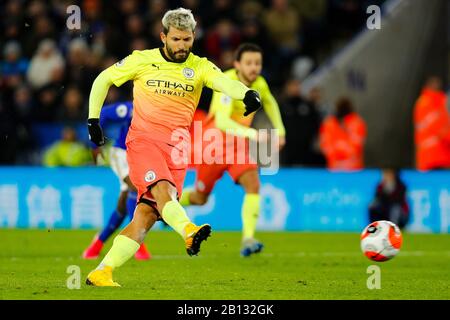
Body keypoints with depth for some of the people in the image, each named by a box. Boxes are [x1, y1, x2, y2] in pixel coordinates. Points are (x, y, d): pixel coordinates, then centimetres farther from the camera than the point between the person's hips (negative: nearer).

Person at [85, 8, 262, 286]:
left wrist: (247, 93, -37)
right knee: (162, 189, -30)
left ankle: (101, 274, -1)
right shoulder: (142, 60, 4)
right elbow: (103, 80, 16)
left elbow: (224, 82, -15)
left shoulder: (199, 67, 5)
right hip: (143, 140, -3)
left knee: (147, 214, -4)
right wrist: (93, 120, 11)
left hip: (175, 149, 3)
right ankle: (189, 232, -58)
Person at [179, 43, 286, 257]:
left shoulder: (259, 84, -5)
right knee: (200, 198, 11)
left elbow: (270, 103, 21)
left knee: (253, 184, -22)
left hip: (238, 146, 4)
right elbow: (222, 121, -40)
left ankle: (248, 239, -26)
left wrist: (279, 130, 16)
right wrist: (251, 134, -52)